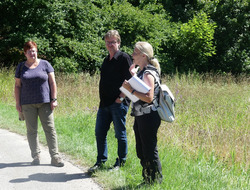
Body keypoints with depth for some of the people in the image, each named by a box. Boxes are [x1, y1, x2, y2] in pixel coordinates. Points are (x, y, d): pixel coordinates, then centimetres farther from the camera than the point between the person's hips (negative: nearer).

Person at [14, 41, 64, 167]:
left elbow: (52, 83, 3)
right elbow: (17, 85, 10)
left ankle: (55, 157, -3)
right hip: (28, 104, 2)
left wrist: (54, 99, -4)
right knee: (31, 130, 4)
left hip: (45, 102, -1)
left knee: (50, 129, -4)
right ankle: (36, 156, 13)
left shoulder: (45, 64, 4)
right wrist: (17, 103, 4)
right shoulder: (21, 67, 9)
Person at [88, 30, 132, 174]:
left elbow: (129, 80, -13)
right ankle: (101, 162, 19)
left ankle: (120, 163, 14)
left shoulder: (124, 58, -6)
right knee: (100, 133, 8)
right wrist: (102, 98, 14)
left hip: (119, 103, -8)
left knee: (120, 134, 2)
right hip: (105, 103, 8)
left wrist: (121, 97, -17)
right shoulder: (106, 60, 17)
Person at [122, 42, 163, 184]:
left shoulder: (148, 74, -15)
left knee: (150, 152, -4)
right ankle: (147, 180, 28)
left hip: (148, 117, -10)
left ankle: (156, 182, 5)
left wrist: (131, 90, -20)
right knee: (142, 152, 17)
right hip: (140, 117, 10)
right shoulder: (141, 72, 14)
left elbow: (149, 97, -24)